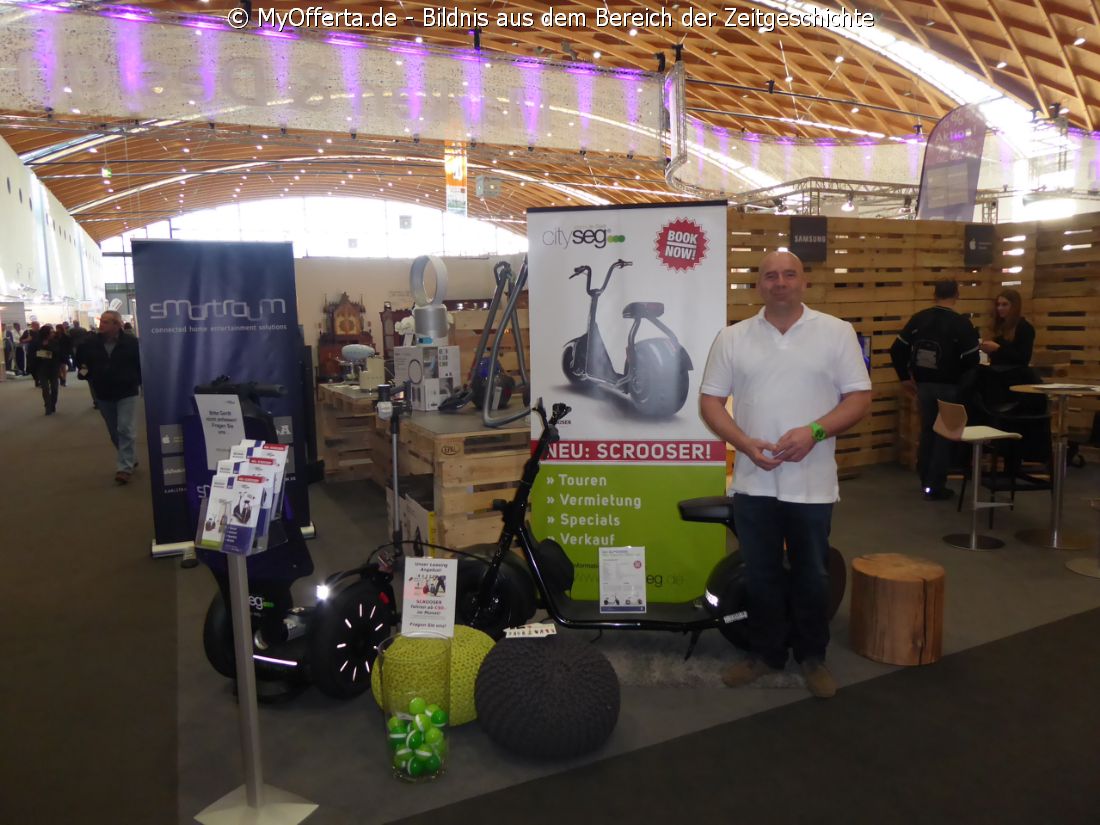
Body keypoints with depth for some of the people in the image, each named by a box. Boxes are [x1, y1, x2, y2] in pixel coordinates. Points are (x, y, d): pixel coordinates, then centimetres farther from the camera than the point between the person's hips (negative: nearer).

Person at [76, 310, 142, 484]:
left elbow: (142, 363, -3)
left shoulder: (131, 342, -11)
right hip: (103, 394, 4)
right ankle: (130, 460, 31)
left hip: (126, 393, -4)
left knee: (125, 430, -10)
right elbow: (81, 360, 15)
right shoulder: (90, 342, -2)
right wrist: (83, 371, -1)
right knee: (114, 432, 13)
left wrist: (140, 382, -4)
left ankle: (125, 467, -7)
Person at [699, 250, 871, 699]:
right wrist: (745, 443, -13)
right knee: (761, 574, 13)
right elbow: (710, 400, 2)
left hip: (812, 482, -1)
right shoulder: (732, 338, 3)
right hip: (753, 482, 1)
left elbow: (859, 397, -2)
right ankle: (765, 652, 30)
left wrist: (815, 431, -18)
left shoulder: (837, 332, 0)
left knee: (812, 575, 12)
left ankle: (812, 656, 30)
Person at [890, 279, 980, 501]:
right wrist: (962, 382, 3)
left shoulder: (918, 318, 0)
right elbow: (972, 360, -15)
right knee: (944, 435, 6)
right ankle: (934, 487, 8)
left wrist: (905, 377, 10)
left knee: (926, 432, 17)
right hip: (949, 387, -4)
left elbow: (897, 350, 1)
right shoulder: (962, 323, -12)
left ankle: (925, 481, 27)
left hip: (923, 385, 4)